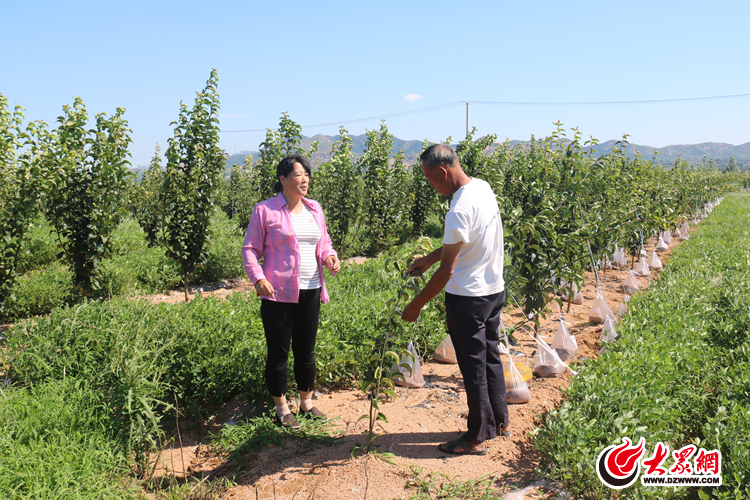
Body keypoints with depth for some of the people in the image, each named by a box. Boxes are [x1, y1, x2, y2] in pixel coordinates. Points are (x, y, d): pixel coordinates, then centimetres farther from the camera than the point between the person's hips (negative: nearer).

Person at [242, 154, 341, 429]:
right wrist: (258, 277, -16)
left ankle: (306, 403, 32)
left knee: (306, 350, 15)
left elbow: (323, 244, 18)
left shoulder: (314, 209, 11)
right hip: (279, 293, -5)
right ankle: (282, 409, 21)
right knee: (278, 352, 6)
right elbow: (250, 249, -2)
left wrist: (331, 258, -3)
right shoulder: (265, 210, -5)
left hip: (310, 291, 5)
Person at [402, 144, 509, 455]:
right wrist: (429, 258, 19)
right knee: (491, 358, 21)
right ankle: (500, 421, 36)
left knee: (473, 367, 4)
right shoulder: (482, 187, 2)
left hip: (468, 298, -9)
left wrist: (416, 305, -14)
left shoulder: (460, 210, -26)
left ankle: (476, 438, 18)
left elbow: (447, 271, -23)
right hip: (494, 289, 9)